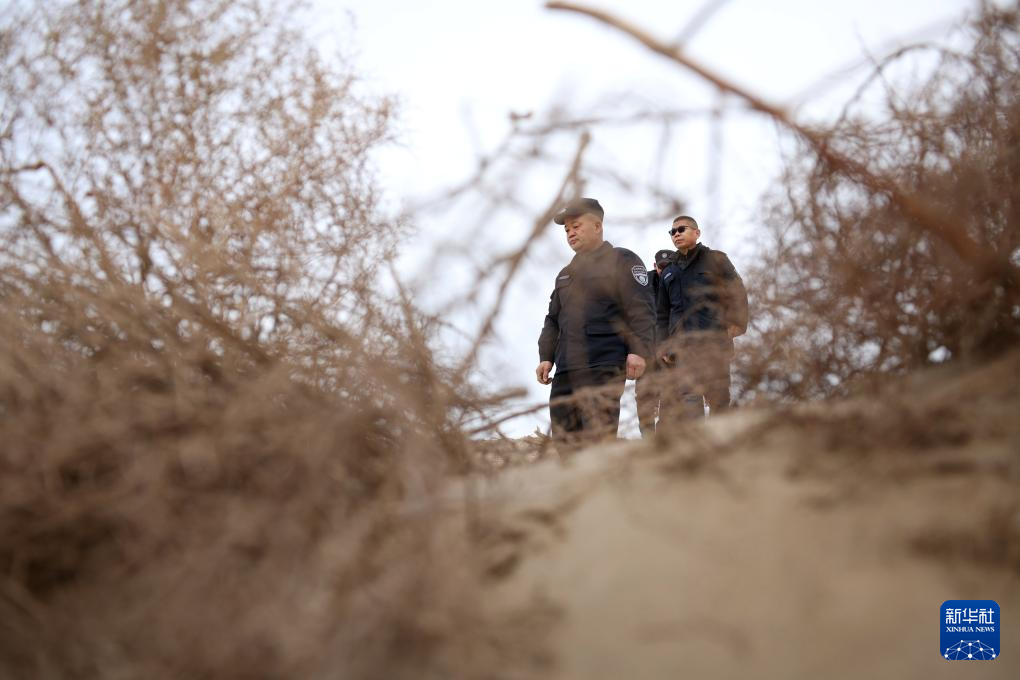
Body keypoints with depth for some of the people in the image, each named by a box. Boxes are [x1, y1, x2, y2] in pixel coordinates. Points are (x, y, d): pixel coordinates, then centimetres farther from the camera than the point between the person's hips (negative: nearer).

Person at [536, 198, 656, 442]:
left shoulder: (621, 261, 3)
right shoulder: (565, 274, 26)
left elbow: (641, 309, -6)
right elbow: (553, 319, 27)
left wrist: (639, 350, -17)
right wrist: (546, 357, 13)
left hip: (603, 369, -7)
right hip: (565, 371, 7)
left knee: (598, 438, -16)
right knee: (563, 439, 2)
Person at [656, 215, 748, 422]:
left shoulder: (715, 259, 13)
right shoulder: (669, 272, 24)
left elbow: (737, 292, 5)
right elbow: (662, 314, 24)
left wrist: (737, 323, -9)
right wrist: (663, 345, 12)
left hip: (714, 341, -3)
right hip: (682, 346, 3)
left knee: (718, 397, -4)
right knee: (688, 396, -12)